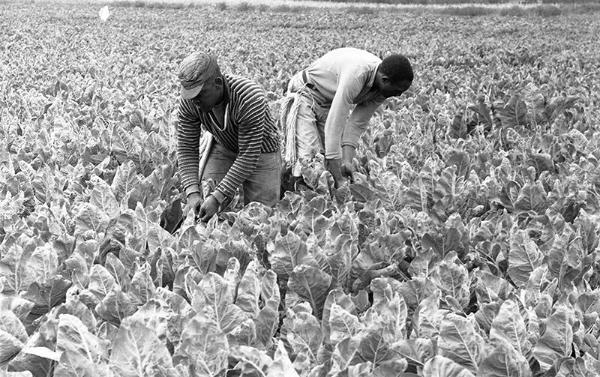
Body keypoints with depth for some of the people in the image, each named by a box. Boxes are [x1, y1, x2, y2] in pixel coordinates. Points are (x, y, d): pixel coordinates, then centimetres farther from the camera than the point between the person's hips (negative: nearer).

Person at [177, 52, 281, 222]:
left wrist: (218, 197, -36)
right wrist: (193, 193, -29)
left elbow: (249, 156, -34)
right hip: (223, 149, 4)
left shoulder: (250, 98, -37)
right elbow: (187, 148, -16)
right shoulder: (189, 102, -23)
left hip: (260, 150, -4)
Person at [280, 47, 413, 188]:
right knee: (308, 160, -17)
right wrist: (339, 179, -40)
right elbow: (334, 124, -40)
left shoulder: (382, 87, -14)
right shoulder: (356, 75, -39)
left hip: (330, 103, 7)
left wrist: (347, 160, -23)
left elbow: (358, 124, -9)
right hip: (305, 96, -7)